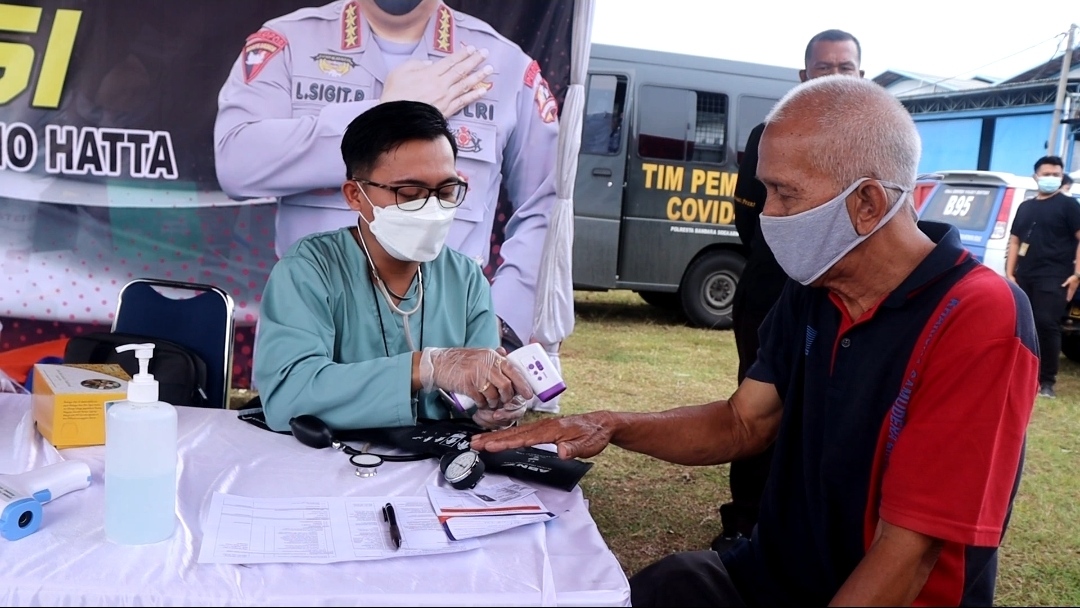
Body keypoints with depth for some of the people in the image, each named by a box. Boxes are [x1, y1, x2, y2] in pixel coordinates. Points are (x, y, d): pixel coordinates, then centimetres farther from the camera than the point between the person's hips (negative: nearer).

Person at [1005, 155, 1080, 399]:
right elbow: (1014, 241, 18)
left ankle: (1047, 381, -4)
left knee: (1047, 325, -10)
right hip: (1024, 277, 5)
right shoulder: (1025, 206, 18)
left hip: (1053, 278, -5)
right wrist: (1010, 273, 8)